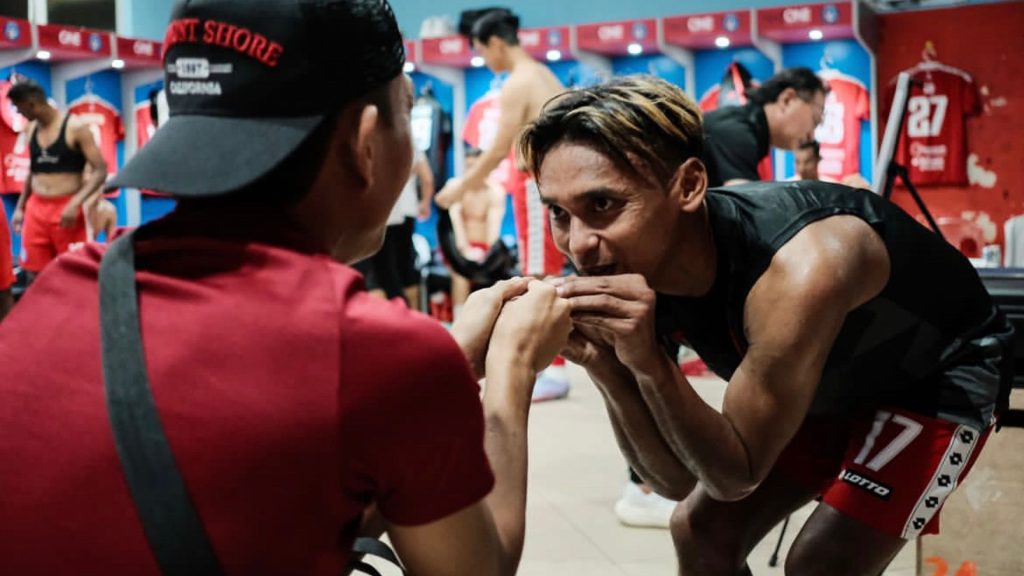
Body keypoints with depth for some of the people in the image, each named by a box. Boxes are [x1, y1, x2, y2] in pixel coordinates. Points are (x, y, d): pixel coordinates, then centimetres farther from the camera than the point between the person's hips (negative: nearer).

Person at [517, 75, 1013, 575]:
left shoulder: (802, 268, -40)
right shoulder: (639, 270, -20)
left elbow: (738, 477, -30)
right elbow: (675, 480, -16)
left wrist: (647, 362, -43)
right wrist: (605, 369, -33)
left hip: (943, 376, -6)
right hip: (836, 385, 6)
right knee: (700, 530, 3)